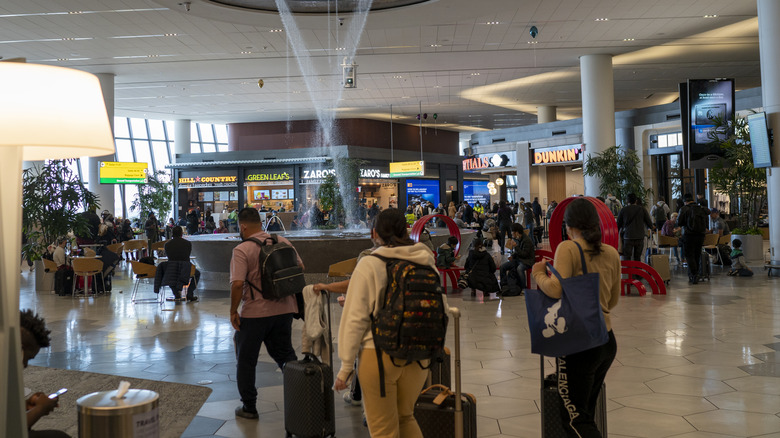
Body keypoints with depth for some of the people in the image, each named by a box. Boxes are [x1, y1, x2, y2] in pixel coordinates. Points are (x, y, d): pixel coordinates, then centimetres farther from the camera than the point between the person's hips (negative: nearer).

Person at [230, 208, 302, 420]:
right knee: (285, 354, 19)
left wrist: (233, 311, -10)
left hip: (254, 313, -5)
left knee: (246, 360, 12)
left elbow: (237, 284, -22)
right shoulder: (283, 241, 2)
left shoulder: (242, 250, -14)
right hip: (284, 309, 5)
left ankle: (249, 407, 20)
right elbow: (300, 267, 8)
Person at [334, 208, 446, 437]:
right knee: (405, 417, 26)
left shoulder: (369, 264, -10)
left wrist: (346, 366, -5)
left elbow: (355, 319, -11)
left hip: (379, 355, -4)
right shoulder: (426, 262, 2)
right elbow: (441, 307, 10)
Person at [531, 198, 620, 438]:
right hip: (607, 340, 7)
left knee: (574, 418, 1)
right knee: (586, 411, 18)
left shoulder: (568, 248, -12)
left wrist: (539, 274, -7)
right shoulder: (612, 253, 6)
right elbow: (613, 301, 15)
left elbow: (556, 289, -26)